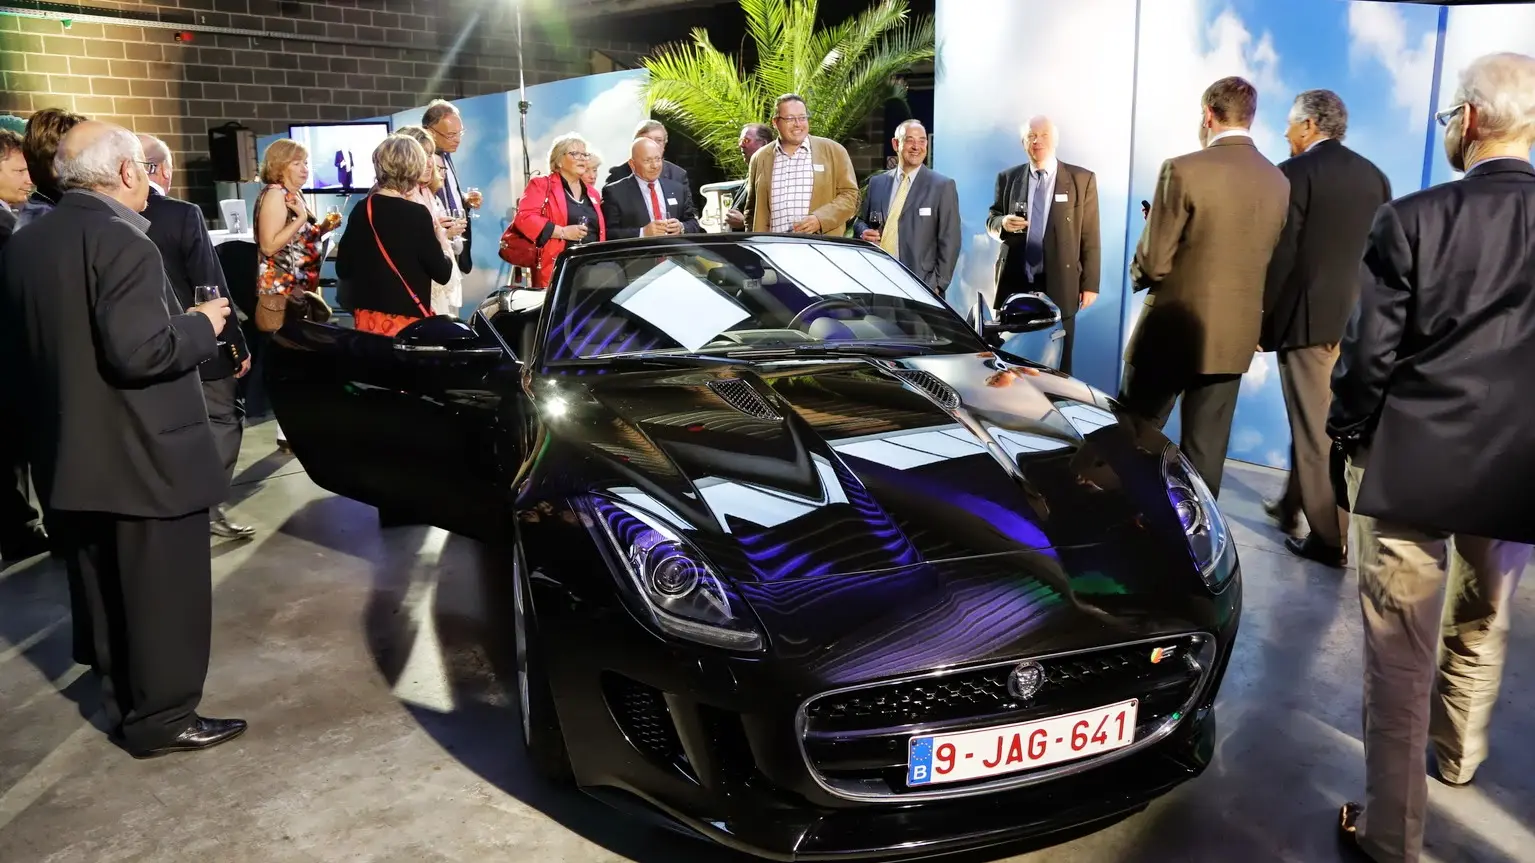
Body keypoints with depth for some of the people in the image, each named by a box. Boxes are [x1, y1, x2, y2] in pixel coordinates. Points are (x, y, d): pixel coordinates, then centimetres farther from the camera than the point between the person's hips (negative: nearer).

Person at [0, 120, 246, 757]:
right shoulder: (120, 238, -19)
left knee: (107, 591, 18)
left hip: (72, 450, 9)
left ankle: (125, 704, 30)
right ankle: (161, 716, 14)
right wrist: (202, 326, -11)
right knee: (163, 591, 4)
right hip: (144, 453, -9)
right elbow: (139, 351, -26)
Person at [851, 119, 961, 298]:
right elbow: (860, 222, 22)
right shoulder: (877, 182, 13)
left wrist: (938, 286, -7)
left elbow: (949, 241, 0)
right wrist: (864, 232, -2)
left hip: (919, 286, -3)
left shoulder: (943, 186, 2)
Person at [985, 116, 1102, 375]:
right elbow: (991, 220, 15)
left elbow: (1090, 235, 2)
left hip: (1059, 285, -2)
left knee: (1057, 366, 2)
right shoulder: (1008, 178, 9)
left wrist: (1090, 284, -3)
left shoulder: (1082, 179, 3)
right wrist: (1003, 223, -11)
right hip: (1014, 283, 2)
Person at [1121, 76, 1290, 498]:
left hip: (1172, 330, -5)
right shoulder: (1279, 181, 5)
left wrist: (1140, 274, 7)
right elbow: (1268, 262, 12)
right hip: (1235, 335, 5)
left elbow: (1154, 263, -14)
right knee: (1206, 450, 10)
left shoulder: (1183, 170, -14)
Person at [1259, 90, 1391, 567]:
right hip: (1358, 319, 7)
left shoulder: (1296, 172, -9)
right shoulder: (1374, 175, 10)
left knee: (1317, 427, 0)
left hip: (1309, 316, -7)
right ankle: (1294, 503, 36)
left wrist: (1261, 319, -6)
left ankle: (1330, 537, 5)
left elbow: (1280, 256, -13)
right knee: (1316, 419, 20)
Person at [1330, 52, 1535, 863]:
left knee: (1399, 651, 5)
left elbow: (1368, 354, -12)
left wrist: (1348, 433, 5)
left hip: (1408, 462, -4)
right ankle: (1457, 753, 50)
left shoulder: (1411, 220, -13)